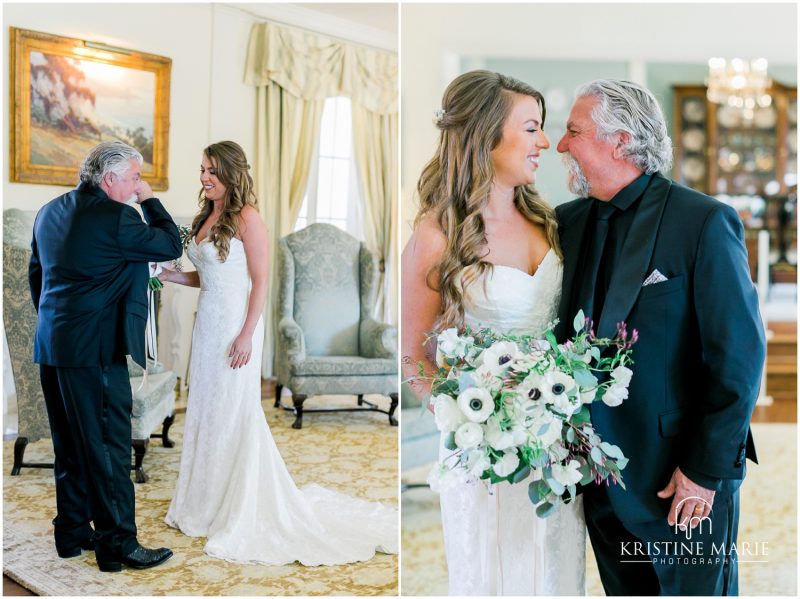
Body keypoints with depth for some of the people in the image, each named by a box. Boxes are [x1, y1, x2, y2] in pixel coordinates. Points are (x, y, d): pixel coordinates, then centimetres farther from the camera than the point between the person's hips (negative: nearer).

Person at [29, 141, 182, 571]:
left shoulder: (50, 212, 12)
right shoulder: (114, 217, -15)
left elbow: (35, 273, 20)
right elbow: (171, 246, -7)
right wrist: (150, 200, 2)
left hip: (51, 346, 9)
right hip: (96, 350, -9)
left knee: (70, 446, 17)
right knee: (108, 447, -1)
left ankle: (72, 533, 27)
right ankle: (117, 544, 6)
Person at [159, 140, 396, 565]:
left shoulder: (246, 218, -11)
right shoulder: (205, 218, 13)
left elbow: (260, 281, -14)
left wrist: (246, 335, -19)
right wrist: (172, 276, 2)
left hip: (235, 326, -8)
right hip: (207, 322, 8)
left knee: (234, 414, -2)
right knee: (205, 411, 12)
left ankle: (243, 514, 10)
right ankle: (206, 502, 24)